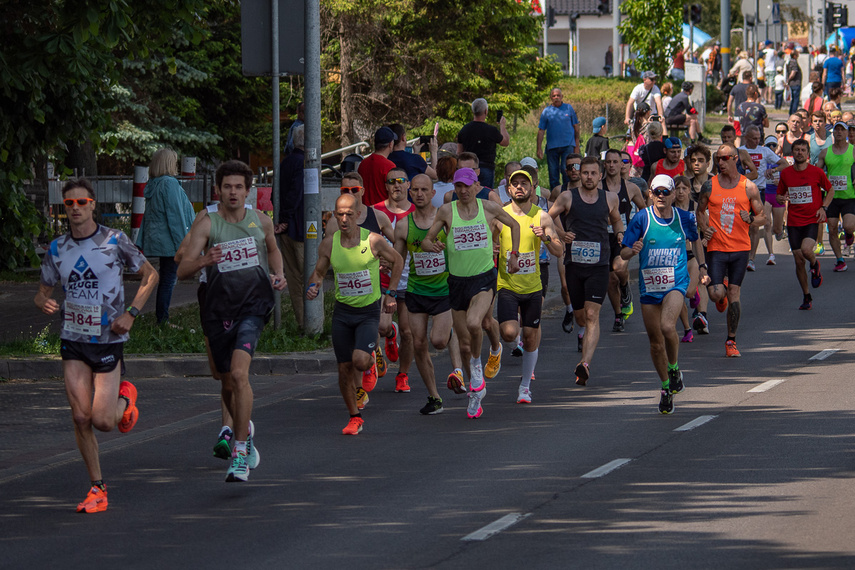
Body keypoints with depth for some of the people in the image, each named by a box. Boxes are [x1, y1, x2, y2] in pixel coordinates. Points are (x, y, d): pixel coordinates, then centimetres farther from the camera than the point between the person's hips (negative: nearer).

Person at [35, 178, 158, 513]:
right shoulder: (57, 249, 3)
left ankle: (124, 399, 27)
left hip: (108, 338, -3)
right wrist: (44, 303, -13)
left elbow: (150, 275, 2)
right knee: (81, 417, -5)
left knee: (102, 421, -9)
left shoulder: (114, 241, -7)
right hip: (73, 339, 3)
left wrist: (131, 313, -10)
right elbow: (43, 291, 12)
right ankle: (97, 489, 6)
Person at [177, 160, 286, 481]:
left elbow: (272, 249, 27)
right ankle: (245, 430, 45)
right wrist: (203, 261, -33)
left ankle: (240, 455, -20)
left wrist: (278, 275, 8)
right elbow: (182, 270, -13)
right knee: (228, 383, 12)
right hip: (219, 310, 1)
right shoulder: (207, 225, -5)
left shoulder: (261, 222, 4)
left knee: (239, 373, -22)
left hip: (253, 306, -1)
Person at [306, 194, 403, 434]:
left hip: (369, 311, -3)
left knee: (360, 360, -21)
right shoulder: (329, 243, -5)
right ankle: (355, 417, 19)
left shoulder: (373, 240, -12)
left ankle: (371, 361, 18)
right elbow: (319, 272, 11)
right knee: (344, 368, 1)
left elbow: (397, 261, 5)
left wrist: (390, 293, 3)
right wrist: (313, 286, -11)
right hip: (342, 311, 3)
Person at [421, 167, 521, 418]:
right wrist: (431, 245, -20)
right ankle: (476, 391, 26)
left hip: (485, 278, -2)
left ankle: (477, 362, -1)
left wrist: (514, 254, 13)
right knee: (464, 344, 6)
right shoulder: (447, 211, -1)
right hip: (457, 281, 2)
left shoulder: (489, 208, 0)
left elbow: (514, 225, 18)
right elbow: (426, 240, 3)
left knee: (473, 323, -31)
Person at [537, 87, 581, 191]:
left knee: (567, 171, -9)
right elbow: (541, 131, 7)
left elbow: (576, 127, 11)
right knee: (553, 172, 4)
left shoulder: (569, 108, 7)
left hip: (568, 145, -1)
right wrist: (539, 148, 0)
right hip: (552, 146, 1)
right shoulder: (546, 111, 7)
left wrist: (577, 145, 6)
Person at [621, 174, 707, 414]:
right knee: (655, 341, 6)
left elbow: (696, 240, 22)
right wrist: (633, 250, -25)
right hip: (649, 286, 1)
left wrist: (702, 266, 17)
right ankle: (666, 388, 25)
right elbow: (623, 254, -3)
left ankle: (674, 368, 1)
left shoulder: (685, 218, 0)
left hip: (676, 283, -1)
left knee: (667, 327, -26)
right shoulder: (642, 219, -5)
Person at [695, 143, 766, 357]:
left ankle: (731, 340, 13)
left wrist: (750, 219, -15)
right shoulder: (710, 185, 3)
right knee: (716, 294, -12)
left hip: (740, 248, 0)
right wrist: (704, 228, -3)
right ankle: (722, 292, 27)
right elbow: (700, 211, 17)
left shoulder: (748, 187, 1)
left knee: (734, 296, -1)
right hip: (716, 248, 0)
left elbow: (763, 217, 7)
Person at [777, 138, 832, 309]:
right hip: (794, 222, 3)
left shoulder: (816, 172, -3)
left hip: (813, 220, -3)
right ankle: (807, 297, 17)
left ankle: (815, 266, 10)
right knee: (799, 261, 1)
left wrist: (823, 207, -4)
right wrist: (781, 198, -10)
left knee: (806, 250, -27)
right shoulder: (786, 173, 4)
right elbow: (779, 195, 15)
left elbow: (830, 190, 11)